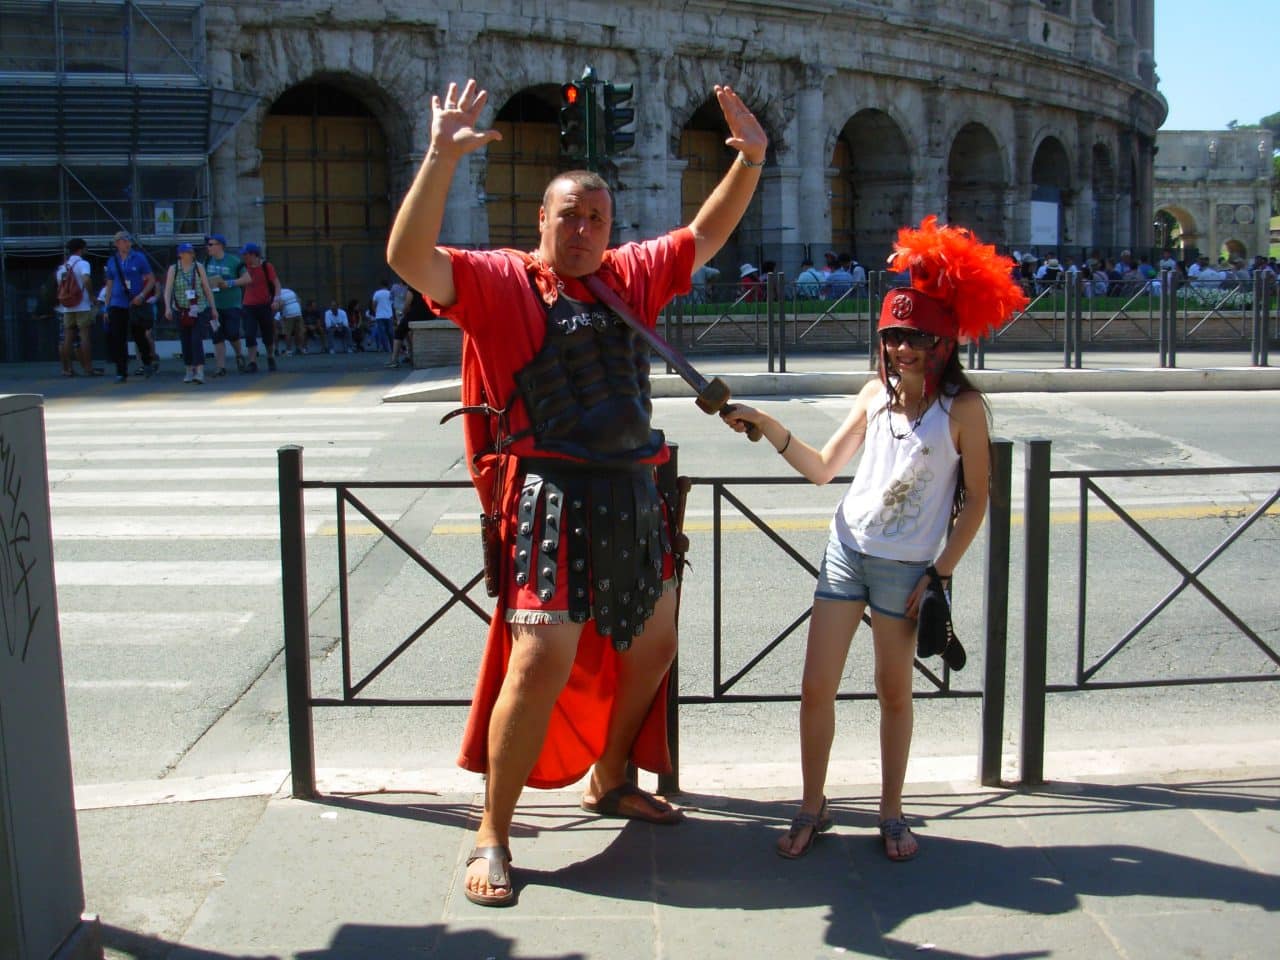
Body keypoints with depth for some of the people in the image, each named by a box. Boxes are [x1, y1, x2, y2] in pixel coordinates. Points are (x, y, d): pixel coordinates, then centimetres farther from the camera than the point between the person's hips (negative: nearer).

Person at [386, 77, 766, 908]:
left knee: (651, 645, 19)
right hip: (550, 495, -7)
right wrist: (443, 159, -28)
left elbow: (707, 235, 24)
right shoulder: (500, 281, -4)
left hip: (634, 496, 8)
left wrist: (750, 160, 13)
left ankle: (609, 782, 41)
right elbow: (409, 257, -18)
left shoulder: (631, 275, 13)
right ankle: (493, 837, 2)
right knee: (542, 660, -14)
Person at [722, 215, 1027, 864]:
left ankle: (891, 813, 28)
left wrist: (941, 574, -8)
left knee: (894, 690, 9)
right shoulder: (876, 394, 3)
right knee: (816, 688, 2)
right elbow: (822, 468, 8)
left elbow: (976, 499, -5)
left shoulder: (962, 407, -9)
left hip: (908, 567, -3)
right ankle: (812, 810, 19)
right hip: (847, 549, 4)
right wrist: (763, 425, -3)